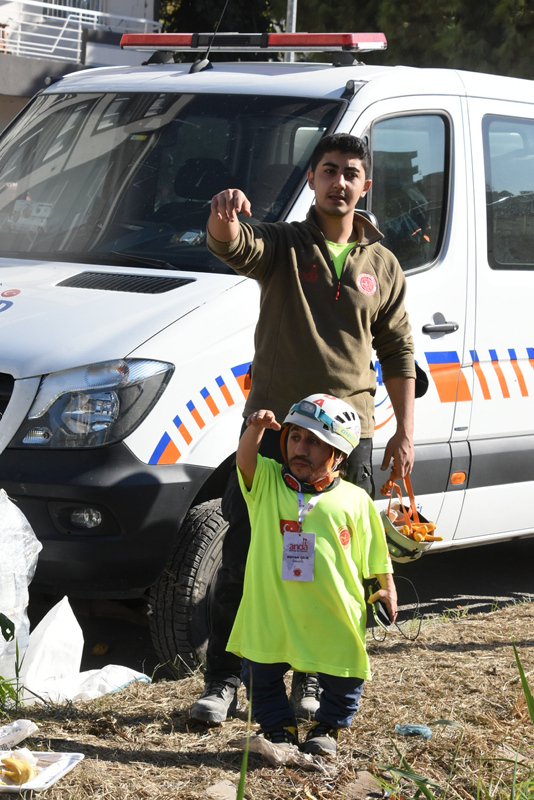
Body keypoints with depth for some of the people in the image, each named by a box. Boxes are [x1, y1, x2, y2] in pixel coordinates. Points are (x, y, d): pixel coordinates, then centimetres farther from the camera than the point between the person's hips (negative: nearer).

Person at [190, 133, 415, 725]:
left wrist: (404, 431, 10)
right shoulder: (282, 245, 2)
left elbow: (398, 353, 15)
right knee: (242, 560, 0)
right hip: (272, 426, -2)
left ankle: (313, 681, 20)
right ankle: (222, 682, 9)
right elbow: (233, 248, -21)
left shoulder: (382, 266, 11)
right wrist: (224, 219, -45)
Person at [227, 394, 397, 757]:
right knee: (261, 673, 8)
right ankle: (279, 726, 29)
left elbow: (375, 553, 7)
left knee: (342, 678, 6)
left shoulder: (354, 500, 0)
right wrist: (256, 429, -35)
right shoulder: (268, 482, 2)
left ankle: (328, 727, 30)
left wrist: (387, 588, -2)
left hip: (332, 617, -1)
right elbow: (245, 459, -18)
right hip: (272, 613, 1)